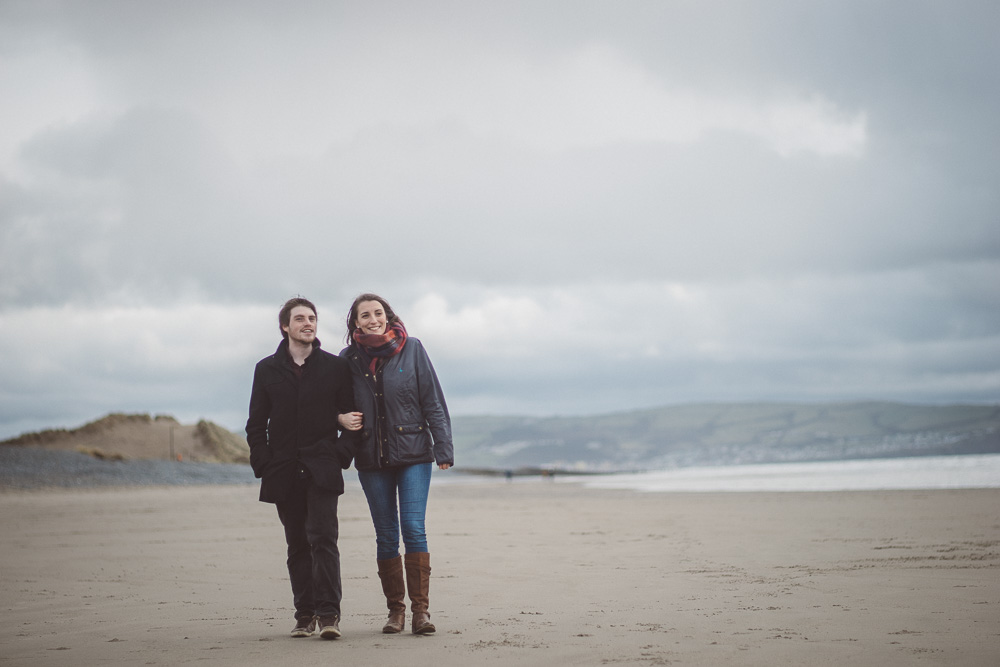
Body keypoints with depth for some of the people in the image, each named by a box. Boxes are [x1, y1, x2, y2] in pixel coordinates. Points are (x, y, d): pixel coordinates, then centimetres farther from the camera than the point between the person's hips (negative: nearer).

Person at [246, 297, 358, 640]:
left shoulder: (335, 367, 6)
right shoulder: (267, 369, 10)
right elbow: (256, 424, 10)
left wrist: (342, 455, -6)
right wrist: (263, 464, 0)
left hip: (322, 470, -2)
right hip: (284, 471, 2)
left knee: (323, 538, -14)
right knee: (297, 545, 6)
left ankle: (328, 613, -14)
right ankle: (305, 615, 12)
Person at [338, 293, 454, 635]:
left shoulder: (411, 349, -1)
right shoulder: (348, 359, 4)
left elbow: (433, 401, 0)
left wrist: (443, 448, -4)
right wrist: (341, 418, -7)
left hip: (413, 453, -2)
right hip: (371, 458, 2)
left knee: (414, 527, -11)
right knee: (386, 535, 6)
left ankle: (420, 609, -9)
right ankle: (395, 609, 14)